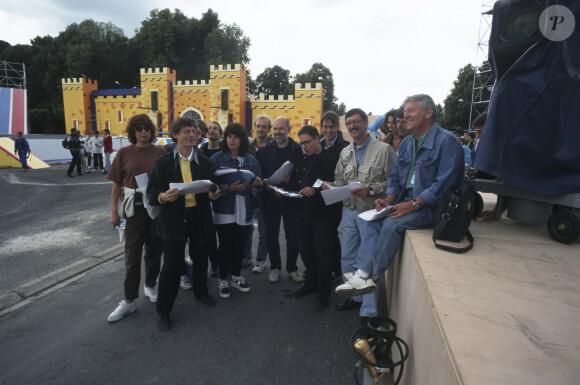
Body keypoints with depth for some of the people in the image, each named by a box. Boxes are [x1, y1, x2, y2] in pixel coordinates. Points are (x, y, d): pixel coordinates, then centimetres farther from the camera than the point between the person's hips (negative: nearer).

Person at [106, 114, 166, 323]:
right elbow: (117, 183, 4)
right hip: (135, 207, 0)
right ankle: (129, 300, 13)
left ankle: (150, 286, 32)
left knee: (154, 250, 11)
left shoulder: (160, 152, 1)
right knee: (132, 253, 3)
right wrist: (114, 211, 1)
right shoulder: (124, 153, 1)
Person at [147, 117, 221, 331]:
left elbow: (214, 188, 10)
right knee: (172, 264, -1)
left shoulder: (205, 163, 7)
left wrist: (214, 194, -14)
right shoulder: (162, 163, -2)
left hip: (200, 218, 3)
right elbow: (152, 192, -4)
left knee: (200, 259, 17)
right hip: (174, 219, -3)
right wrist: (163, 197, -27)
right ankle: (163, 310, 17)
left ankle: (201, 292, 42)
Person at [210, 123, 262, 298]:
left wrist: (257, 184, -13)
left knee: (240, 245, 11)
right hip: (224, 210, -3)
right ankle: (223, 279, 23)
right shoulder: (217, 159, -3)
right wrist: (230, 188, -22)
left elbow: (257, 186, 10)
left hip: (244, 211, 3)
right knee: (225, 245, 5)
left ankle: (236, 276, 31)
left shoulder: (251, 161, 6)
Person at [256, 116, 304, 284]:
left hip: (291, 199, -2)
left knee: (293, 236, 8)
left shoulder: (297, 150, -3)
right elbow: (259, 175, 0)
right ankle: (275, 267, 29)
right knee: (271, 237, 10)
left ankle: (292, 268, 27)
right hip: (270, 199, 2)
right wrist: (269, 186, -14)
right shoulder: (265, 150, 4)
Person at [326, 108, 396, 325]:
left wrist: (372, 190, -20)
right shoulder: (345, 153, 14)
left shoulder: (384, 149, -5)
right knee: (347, 256, 14)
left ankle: (368, 311, 13)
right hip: (348, 210, 6)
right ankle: (354, 297, 33)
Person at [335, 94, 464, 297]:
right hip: (407, 201, 7)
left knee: (393, 222, -28)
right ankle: (362, 272, -23)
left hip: (432, 207, -7)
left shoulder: (447, 141, -10)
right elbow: (395, 177, 17)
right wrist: (388, 200, -2)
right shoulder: (406, 143, 16)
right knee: (375, 219, -16)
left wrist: (413, 204, -24)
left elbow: (444, 184, -19)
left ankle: (367, 274, -20)